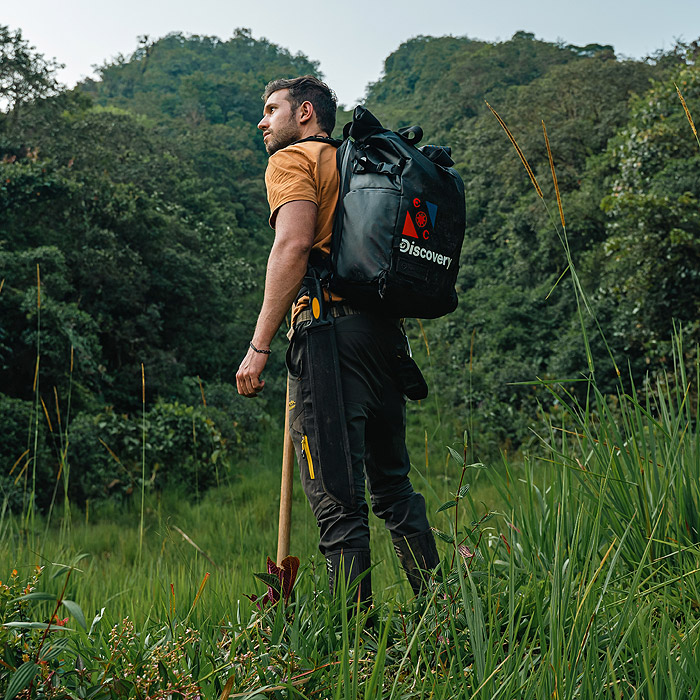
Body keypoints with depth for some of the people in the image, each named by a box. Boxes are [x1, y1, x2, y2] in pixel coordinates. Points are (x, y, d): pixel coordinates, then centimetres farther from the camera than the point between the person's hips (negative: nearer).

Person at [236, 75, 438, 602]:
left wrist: (259, 345, -15)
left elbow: (295, 244, -13)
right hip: (387, 330, 8)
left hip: (331, 327, -8)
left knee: (338, 499, -6)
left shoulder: (292, 159, 4)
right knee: (393, 482, 16)